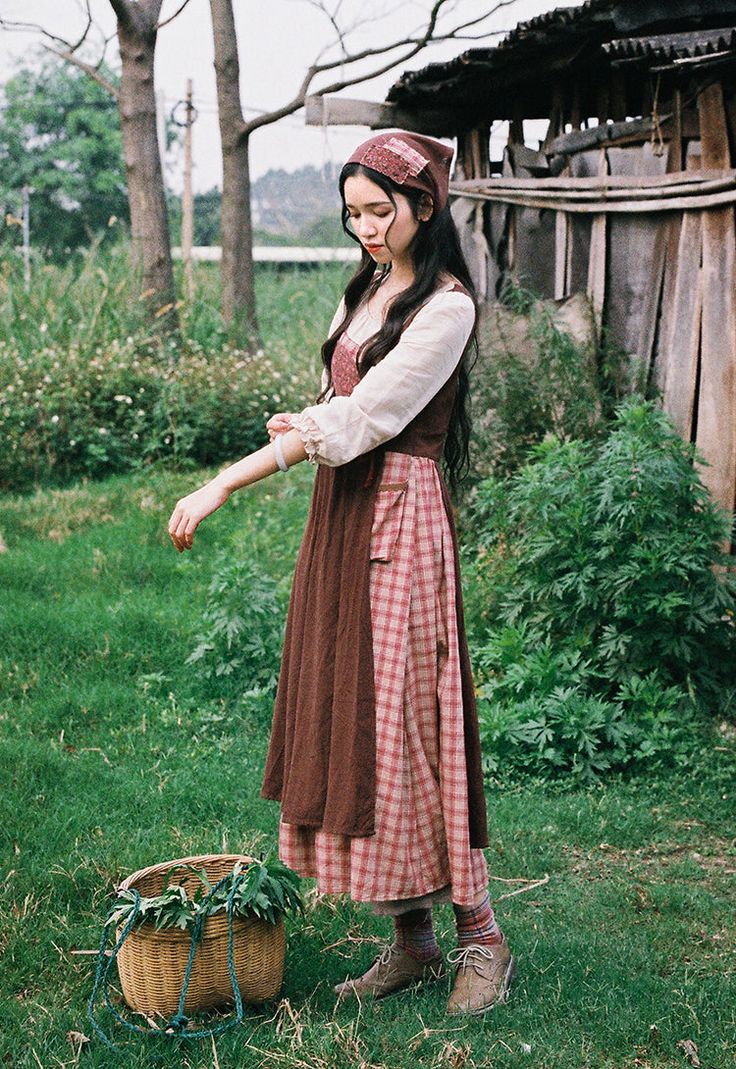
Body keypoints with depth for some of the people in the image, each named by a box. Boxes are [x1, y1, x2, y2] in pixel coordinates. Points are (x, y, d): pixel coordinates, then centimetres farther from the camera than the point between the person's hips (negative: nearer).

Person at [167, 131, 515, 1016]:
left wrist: (223, 485, -20)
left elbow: (360, 419, -19)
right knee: (346, 718, 7)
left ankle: (481, 939, 8)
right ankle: (410, 941, 16)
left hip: (400, 519, -8)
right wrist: (302, 426, -1)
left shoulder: (445, 305, -11)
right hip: (340, 514, 8)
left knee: (407, 725, -7)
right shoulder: (365, 292, 15)